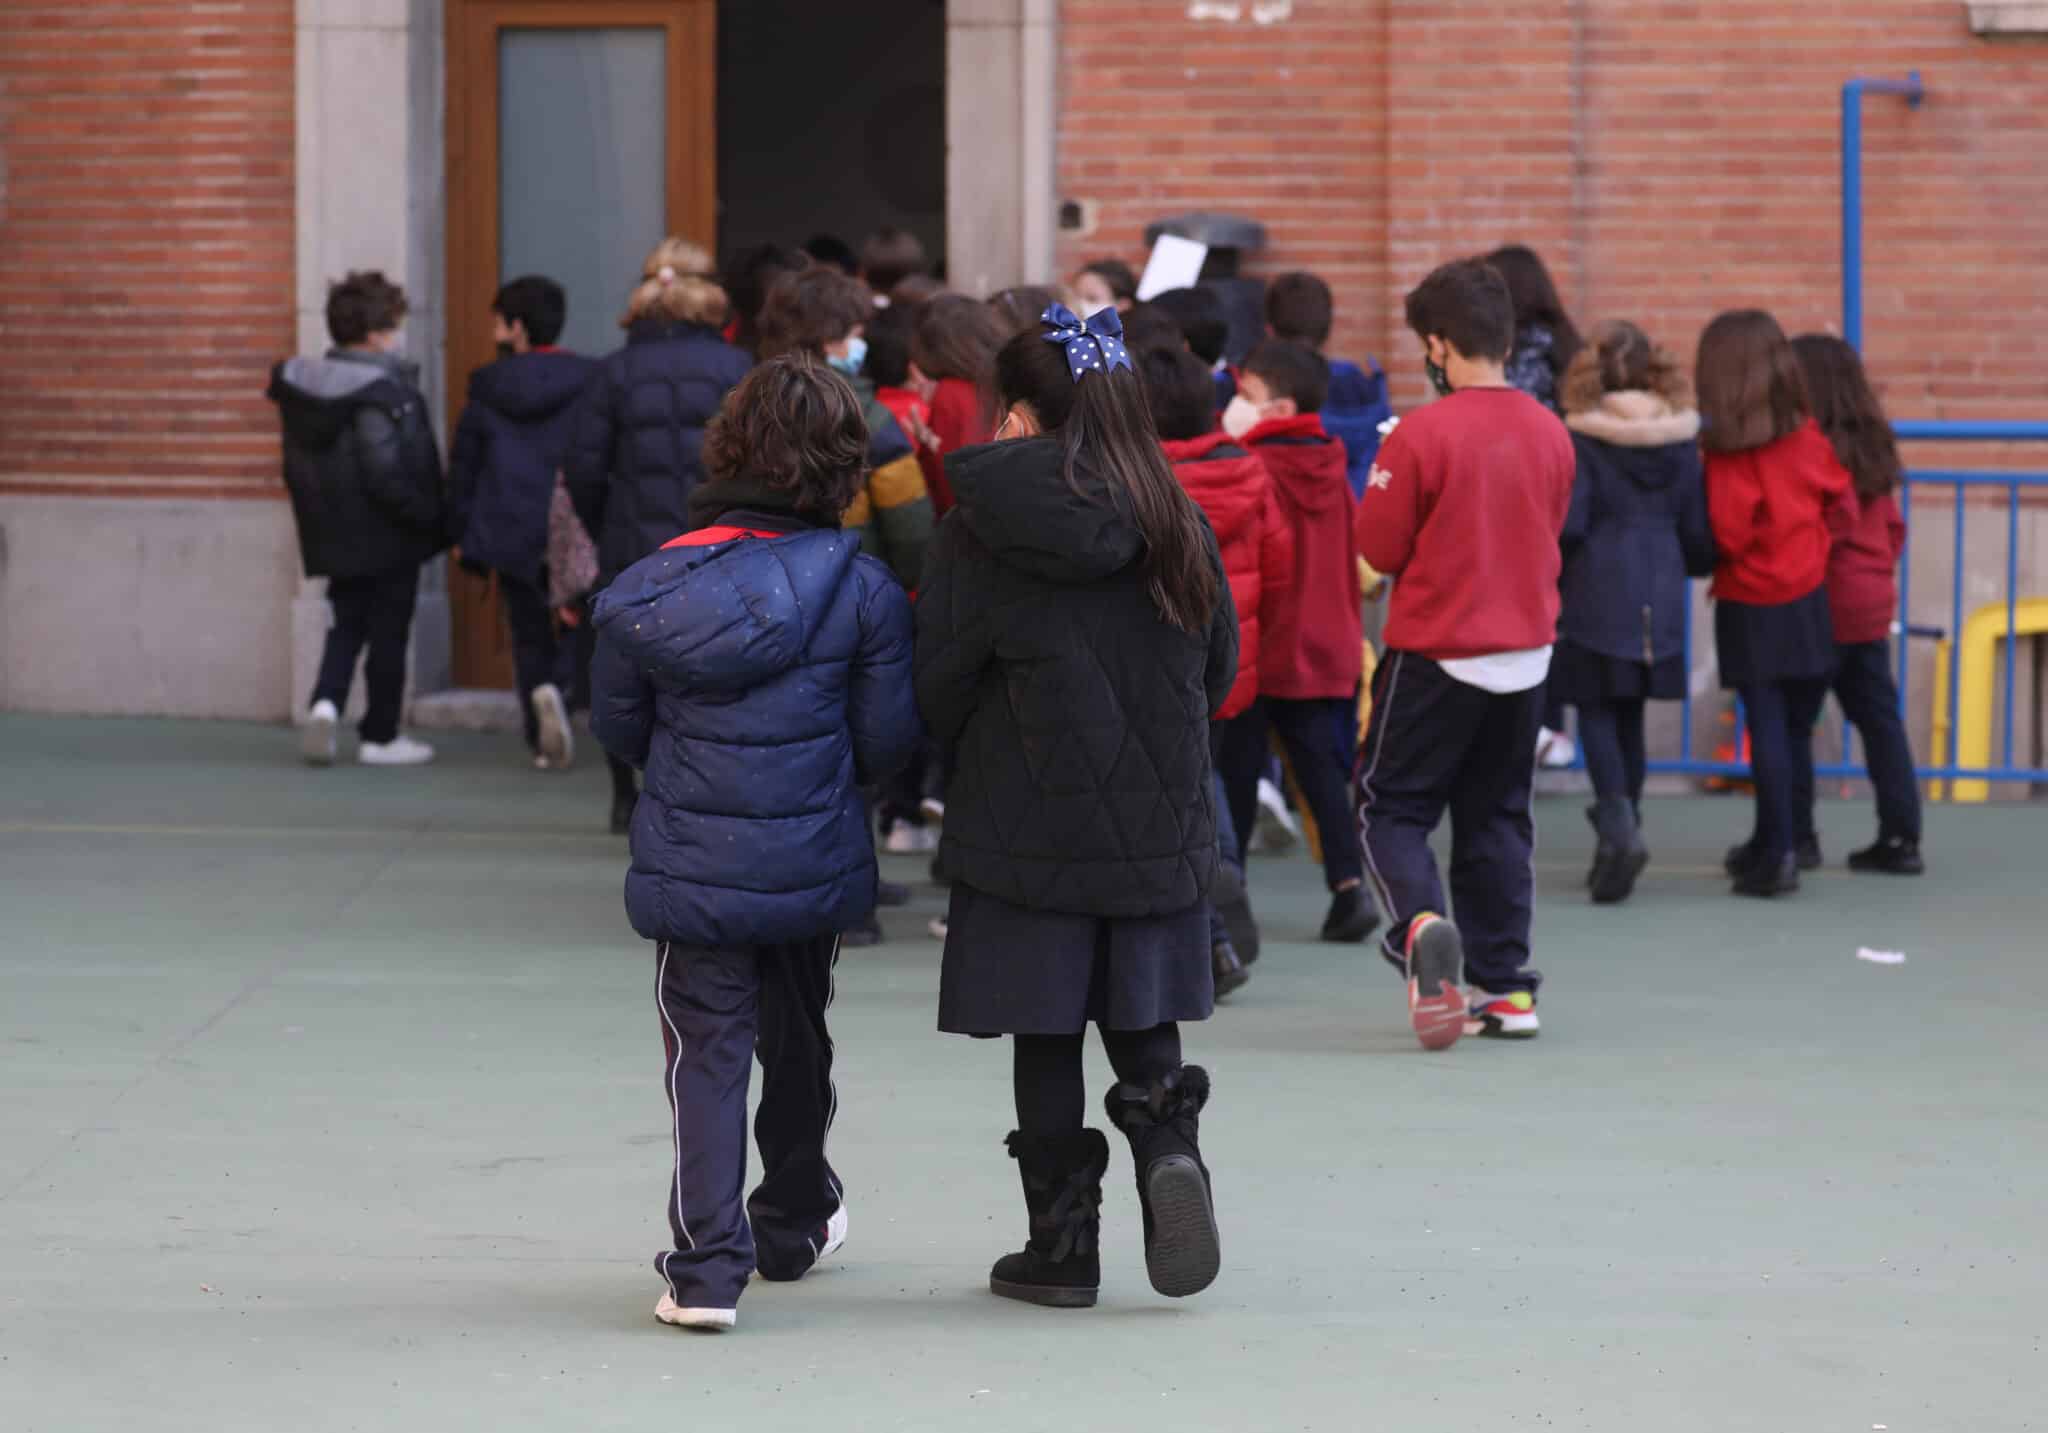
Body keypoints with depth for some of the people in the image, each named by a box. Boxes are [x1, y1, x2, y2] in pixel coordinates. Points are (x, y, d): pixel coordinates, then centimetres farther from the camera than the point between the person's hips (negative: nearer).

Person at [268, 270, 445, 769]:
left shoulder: (301, 387, 3)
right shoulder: (378, 392, -21)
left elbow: (295, 467, 9)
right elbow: (385, 476, -24)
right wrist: (430, 518, -15)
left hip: (333, 536, 7)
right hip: (387, 539, -7)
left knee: (346, 625, 18)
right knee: (388, 633, 6)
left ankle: (326, 702, -6)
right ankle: (381, 736, 13)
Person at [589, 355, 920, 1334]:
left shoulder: (654, 587, -7)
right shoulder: (862, 590, -10)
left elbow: (617, 728, 3)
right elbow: (888, 737, -5)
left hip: (691, 866, -1)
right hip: (814, 863, 1)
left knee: (707, 1051, 2)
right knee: (796, 1041, 20)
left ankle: (706, 1264, -10)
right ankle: (794, 1223, 40)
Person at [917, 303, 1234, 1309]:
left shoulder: (980, 537, -12)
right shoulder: (1178, 527, -2)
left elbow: (936, 691, -7)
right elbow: (1219, 671, 8)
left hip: (1029, 831, -3)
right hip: (1160, 830, 3)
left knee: (1046, 1039, 6)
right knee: (1144, 1027, 14)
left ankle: (1061, 1244, 10)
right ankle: (1168, 1149, -12)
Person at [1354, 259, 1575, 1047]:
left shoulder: (1422, 434, -17)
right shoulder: (1551, 434, 0)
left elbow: (1379, 545, -10)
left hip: (1436, 656, -5)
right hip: (1525, 655, 5)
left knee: (1392, 808, 5)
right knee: (1497, 817, 16)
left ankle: (1422, 925, -23)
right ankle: (1505, 986, 15)